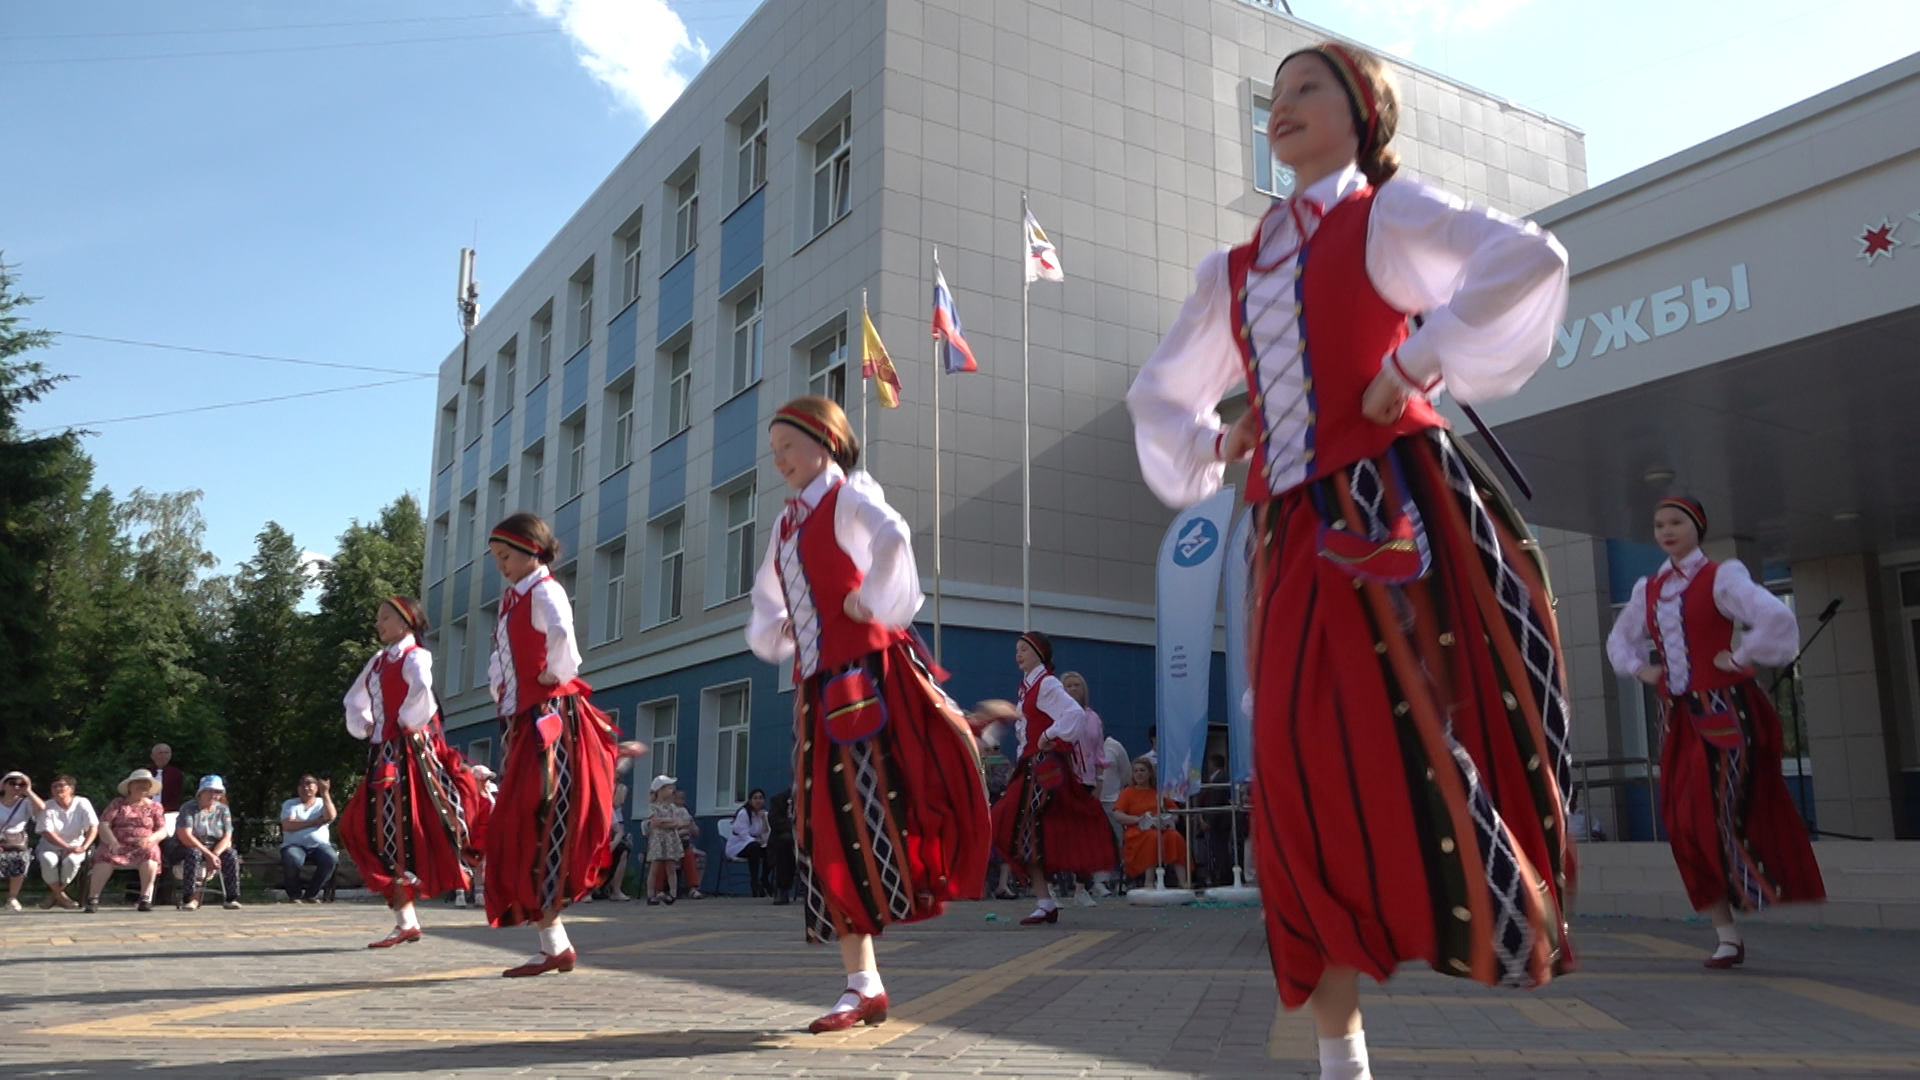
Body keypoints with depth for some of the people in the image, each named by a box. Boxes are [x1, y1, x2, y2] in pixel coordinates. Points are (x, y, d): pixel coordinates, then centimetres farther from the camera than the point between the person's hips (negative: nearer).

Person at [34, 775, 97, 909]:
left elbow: (94, 827, -12)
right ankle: (60, 896, -14)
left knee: (72, 861, -34)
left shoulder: (82, 803, -5)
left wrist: (83, 847, -27)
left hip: (75, 845, 0)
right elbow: (47, 832, -12)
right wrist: (67, 847, -25)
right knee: (48, 861, -34)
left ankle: (54, 894, -10)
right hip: (50, 846, 0)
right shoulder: (48, 806, -5)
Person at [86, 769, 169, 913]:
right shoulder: (117, 804, 14)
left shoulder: (155, 807, 17)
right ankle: (93, 898, -34)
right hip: (118, 845, 0)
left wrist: (150, 838, -16)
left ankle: (146, 898, -32)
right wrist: (112, 842, -18)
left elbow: (163, 830, 7)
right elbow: (103, 824, 1)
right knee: (106, 855, -34)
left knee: (150, 853, -35)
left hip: (143, 846, 0)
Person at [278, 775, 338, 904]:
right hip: (295, 845, -1)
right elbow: (287, 826, -5)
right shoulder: (290, 804, 13)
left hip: (319, 845, 1)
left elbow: (330, 817, -7)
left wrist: (325, 793, -11)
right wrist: (314, 822, -7)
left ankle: (311, 894, -13)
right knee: (292, 860, -37)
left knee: (331, 859, -32)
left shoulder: (323, 803, 16)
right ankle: (294, 895, -12)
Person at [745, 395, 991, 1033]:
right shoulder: (787, 524, 20)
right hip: (818, 690, 8)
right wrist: (771, 633, 14)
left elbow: (893, 537, -26)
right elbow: (767, 597, 33)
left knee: (871, 812, -12)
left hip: (868, 676, -8)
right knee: (827, 832, 5)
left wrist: (872, 601, -17)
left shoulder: (849, 496, -3)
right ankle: (862, 985, 11)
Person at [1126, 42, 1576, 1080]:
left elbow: (1531, 260, -12)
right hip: (1295, 535, 6)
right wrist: (1212, 448, 15)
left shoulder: (1389, 212, 6)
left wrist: (1421, 358, -11)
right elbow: (1158, 394, 32)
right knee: (1306, 777, 2)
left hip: (1397, 510, -5)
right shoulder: (1231, 270, 22)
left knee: (1429, 762, -9)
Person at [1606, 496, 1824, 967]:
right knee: (1683, 824, 3)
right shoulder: (1648, 590, 12)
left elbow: (1776, 618, -22)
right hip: (1677, 716, 6)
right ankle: (1725, 932, 11)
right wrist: (1640, 669, 8)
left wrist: (1740, 658, -14)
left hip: (1722, 711, -6)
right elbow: (1619, 640, 25)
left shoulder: (1720, 577, -6)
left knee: (1717, 816, -10)